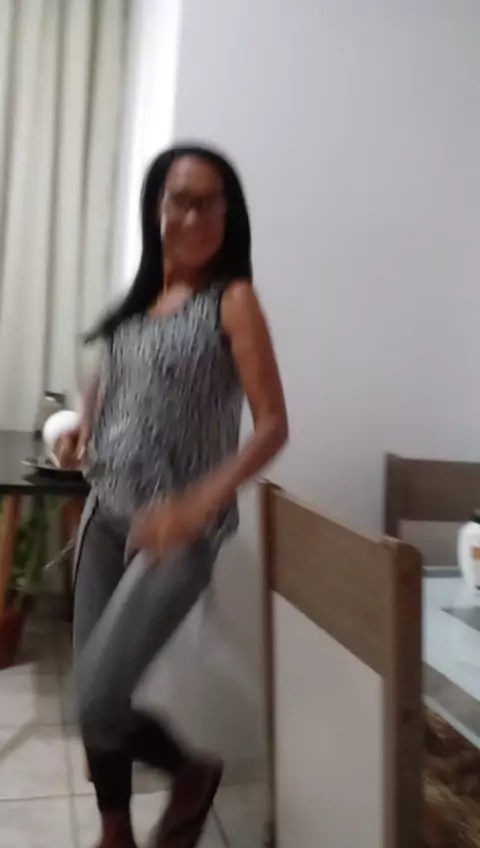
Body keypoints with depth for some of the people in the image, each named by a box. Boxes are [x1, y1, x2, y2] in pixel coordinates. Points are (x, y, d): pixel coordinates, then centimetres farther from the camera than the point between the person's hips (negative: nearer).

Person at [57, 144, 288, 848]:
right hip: (106, 514, 6)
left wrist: (198, 505, -26)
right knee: (90, 692, 12)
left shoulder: (232, 300, -8)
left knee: (98, 702, -9)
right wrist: (82, 431, 3)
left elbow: (273, 425, -14)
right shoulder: (141, 296, 9)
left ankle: (193, 772, 23)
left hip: (176, 529, -6)